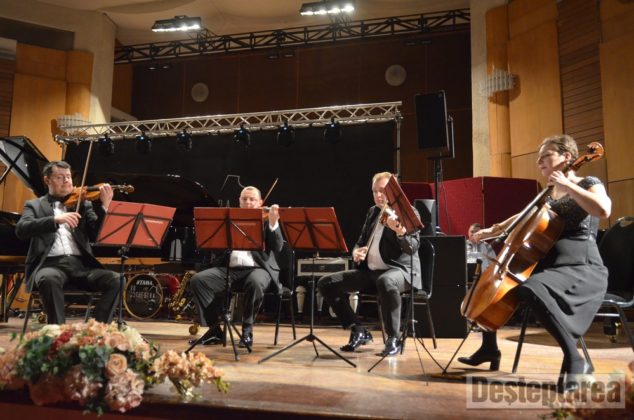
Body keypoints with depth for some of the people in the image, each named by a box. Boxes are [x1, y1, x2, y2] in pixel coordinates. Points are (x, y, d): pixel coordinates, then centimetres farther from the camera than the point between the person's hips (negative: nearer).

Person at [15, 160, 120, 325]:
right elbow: (21, 230, -4)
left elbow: (96, 235, 5)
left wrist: (104, 206, -10)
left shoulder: (83, 204, 19)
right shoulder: (35, 205, 16)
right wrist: (55, 220, -19)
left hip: (80, 264, 2)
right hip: (50, 264, -2)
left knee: (115, 280, -24)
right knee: (50, 279, -38)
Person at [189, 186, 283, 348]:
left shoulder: (266, 221, 10)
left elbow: (277, 247, -6)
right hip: (230, 269, 4)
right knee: (197, 280, -19)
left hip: (258, 268, -3)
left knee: (255, 283, -38)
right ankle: (214, 328, -8)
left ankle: (247, 330, -17)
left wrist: (273, 223, -19)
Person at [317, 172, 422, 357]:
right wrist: (356, 251, -1)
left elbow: (412, 248, -17)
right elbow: (362, 240, 23)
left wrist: (400, 233, -39)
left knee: (385, 282, -43)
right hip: (370, 271, 7)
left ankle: (393, 338, -24)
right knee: (325, 283, -5)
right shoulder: (372, 212, 15)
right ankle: (358, 330, 2)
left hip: (399, 270, -7)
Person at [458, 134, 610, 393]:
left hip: (582, 269, -9)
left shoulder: (589, 184, -4)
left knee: (531, 289, -39)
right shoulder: (548, 195, 18)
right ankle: (489, 349, 22)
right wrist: (493, 231, 15)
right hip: (548, 266, 9)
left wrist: (566, 184, -20)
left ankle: (574, 360, -26)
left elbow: (603, 210, -26)